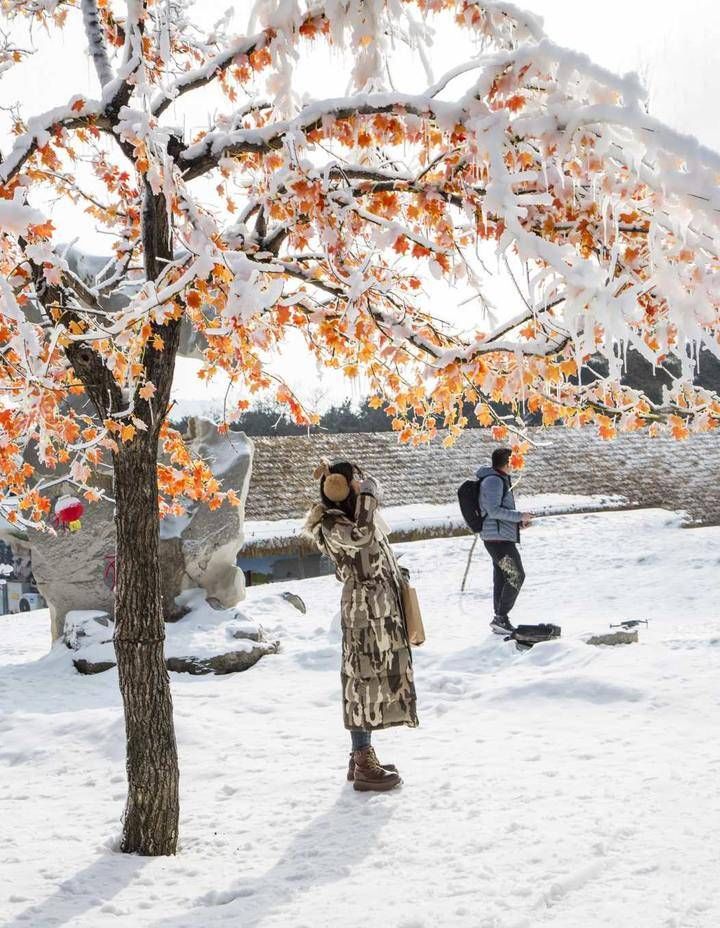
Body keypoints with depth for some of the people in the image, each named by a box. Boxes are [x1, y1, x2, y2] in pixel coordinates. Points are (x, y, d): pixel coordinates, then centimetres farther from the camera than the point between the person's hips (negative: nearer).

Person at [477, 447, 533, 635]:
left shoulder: (499, 480, 19)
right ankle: (501, 618, -10)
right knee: (516, 576, -11)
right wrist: (519, 516, -17)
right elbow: (493, 510, -22)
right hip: (499, 537, -10)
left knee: (501, 578, 12)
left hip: (500, 537, 10)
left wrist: (518, 522, 16)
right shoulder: (493, 481, -15)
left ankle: (499, 620, 17)